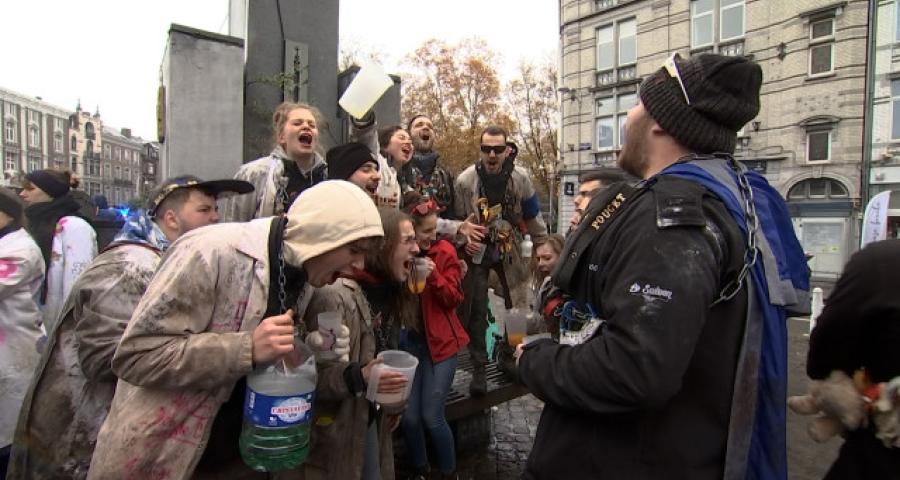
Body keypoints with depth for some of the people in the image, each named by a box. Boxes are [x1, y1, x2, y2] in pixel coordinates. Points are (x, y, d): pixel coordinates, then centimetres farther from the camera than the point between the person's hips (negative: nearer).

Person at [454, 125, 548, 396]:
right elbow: (457, 219, -1)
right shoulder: (465, 180, -13)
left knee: (518, 307, 10)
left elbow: (533, 217, 3)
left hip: (510, 250, 2)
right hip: (476, 250, -1)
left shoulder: (521, 178, -10)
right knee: (475, 312, -2)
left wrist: (543, 246, 7)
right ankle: (479, 369, 10)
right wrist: (464, 240, -17)